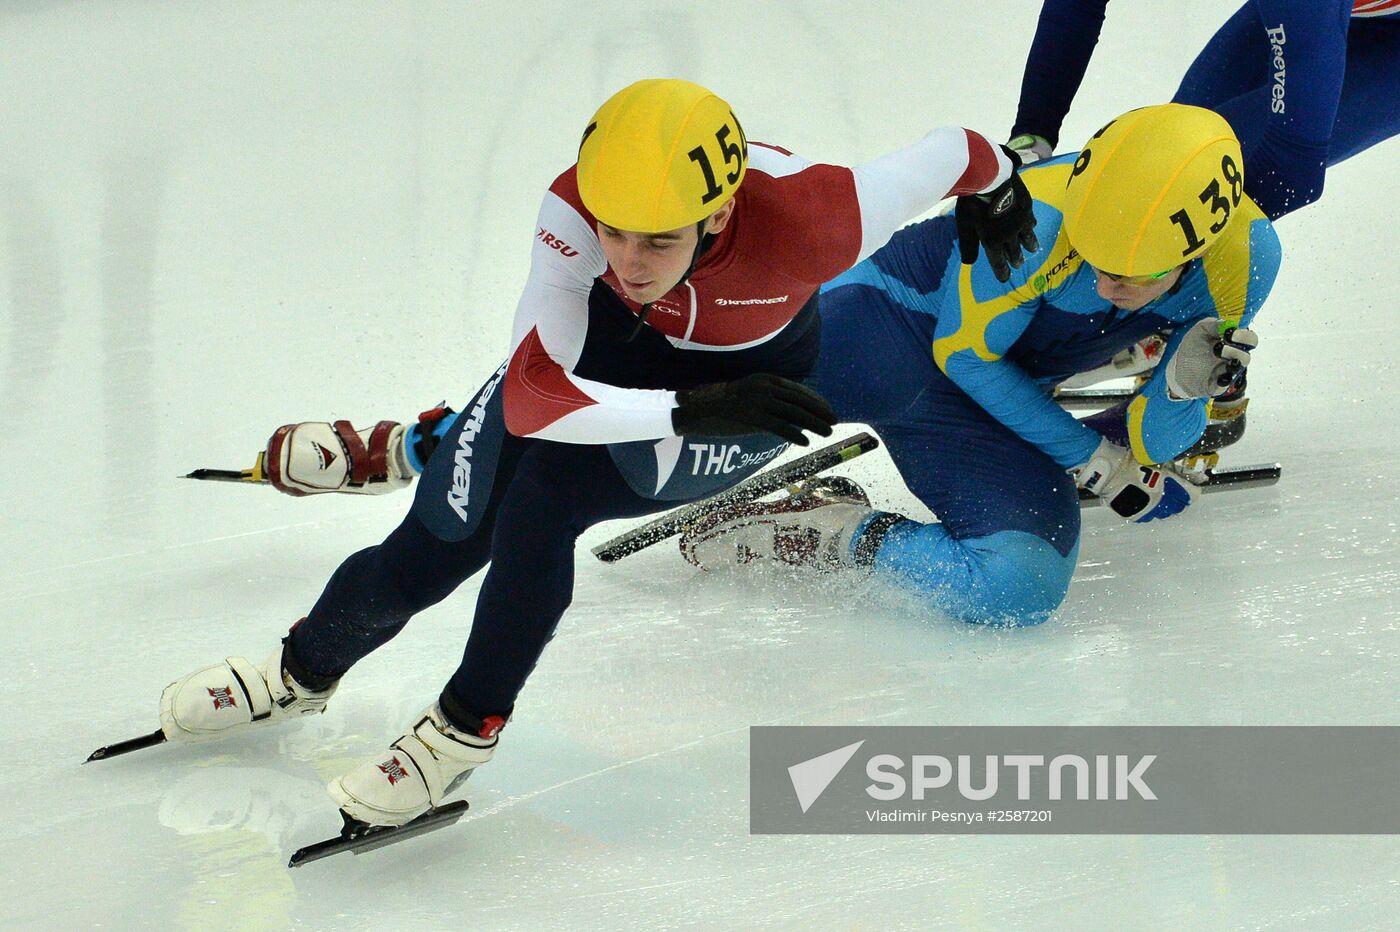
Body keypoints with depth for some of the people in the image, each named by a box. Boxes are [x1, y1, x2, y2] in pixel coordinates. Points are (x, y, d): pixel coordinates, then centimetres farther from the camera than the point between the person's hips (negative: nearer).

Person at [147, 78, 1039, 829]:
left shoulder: (806, 220, -41)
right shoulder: (578, 203, -34)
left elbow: (958, 152, -23)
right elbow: (533, 392, -38)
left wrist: (997, 189, 2)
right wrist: (693, 409, -51)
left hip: (755, 386, -2)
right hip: (617, 343, 2)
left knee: (549, 482, -29)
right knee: (436, 542, -5)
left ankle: (468, 726, -8)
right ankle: (303, 671, 29)